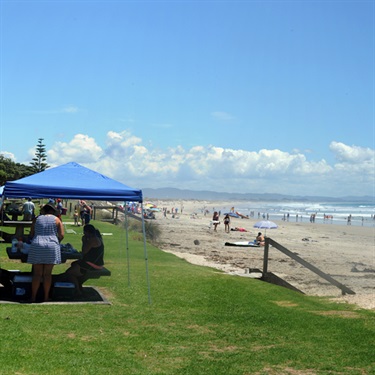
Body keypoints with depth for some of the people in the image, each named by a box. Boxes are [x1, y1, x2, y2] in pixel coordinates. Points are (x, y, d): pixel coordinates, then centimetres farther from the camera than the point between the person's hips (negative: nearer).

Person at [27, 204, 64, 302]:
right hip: (52, 247, -1)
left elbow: (31, 234, 12)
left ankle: (33, 297, 5)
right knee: (47, 274, 4)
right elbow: (61, 235, 2)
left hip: (37, 247, 1)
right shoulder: (56, 219, 9)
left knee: (37, 274, 3)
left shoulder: (37, 219, 13)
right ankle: (46, 297, 9)